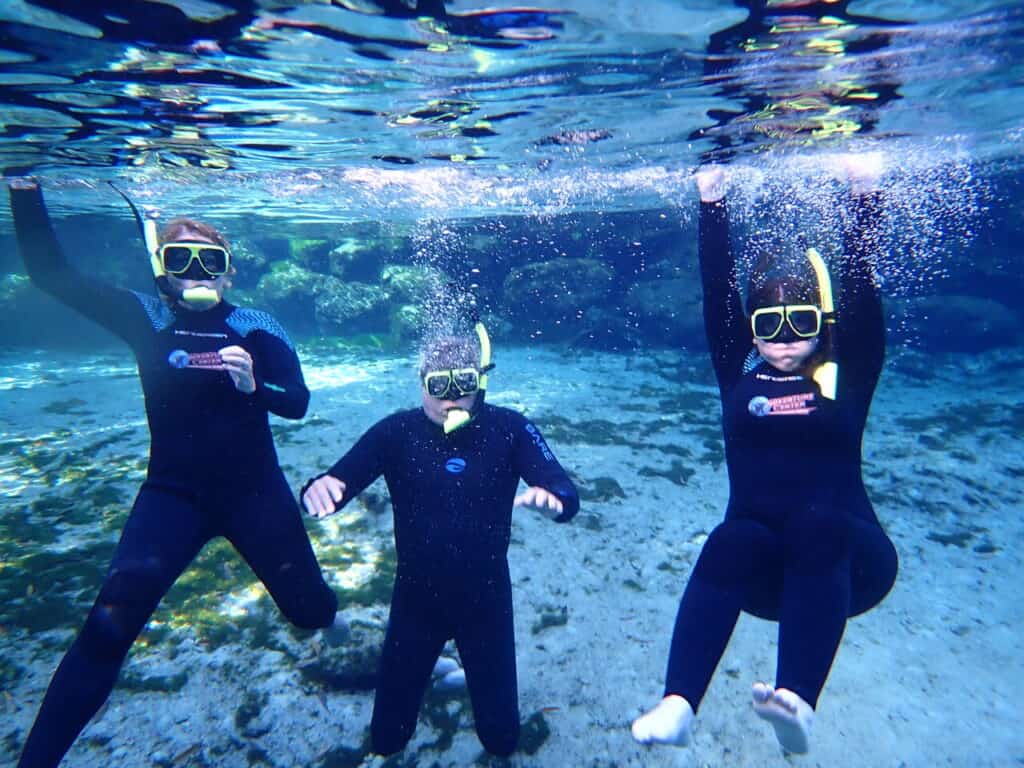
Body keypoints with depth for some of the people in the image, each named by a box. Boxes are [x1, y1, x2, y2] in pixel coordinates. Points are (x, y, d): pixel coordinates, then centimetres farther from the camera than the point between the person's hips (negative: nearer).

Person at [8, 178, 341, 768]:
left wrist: (254, 385, -33)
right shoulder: (147, 319, -2)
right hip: (173, 493, 1)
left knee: (308, 605, 12)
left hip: (256, 492, 0)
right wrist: (26, 191, -15)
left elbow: (298, 402, -13)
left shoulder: (256, 329, -7)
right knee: (111, 622, -16)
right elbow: (52, 273, -5)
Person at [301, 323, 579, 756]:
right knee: (387, 739, 17)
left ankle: (461, 666, 47)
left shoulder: (509, 429, -14)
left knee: (502, 740, 17)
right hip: (416, 598, 1)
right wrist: (319, 488, -41)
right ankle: (430, 665, 47)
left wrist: (552, 500, -44)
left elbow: (567, 494, -20)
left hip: (486, 599, 0)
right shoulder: (397, 432, -13)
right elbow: (338, 482, -17)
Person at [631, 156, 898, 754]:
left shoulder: (846, 377, 7)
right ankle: (678, 706, -41)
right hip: (761, 564, 1)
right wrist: (713, 200, 2)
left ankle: (798, 704, -47)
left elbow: (863, 288, -2)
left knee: (817, 522, -35)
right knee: (730, 541, -34)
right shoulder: (741, 376, 9)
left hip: (845, 558, 0)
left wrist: (865, 190, -5)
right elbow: (718, 291, 3)